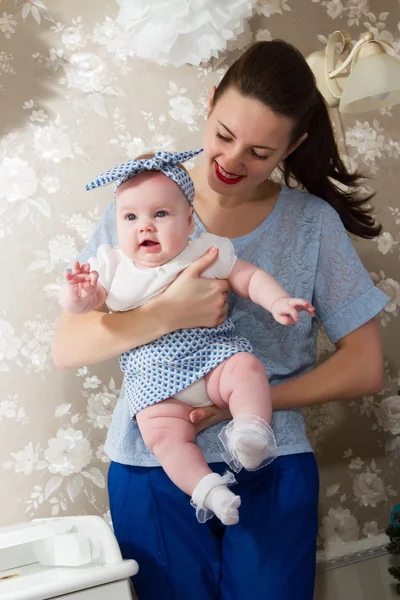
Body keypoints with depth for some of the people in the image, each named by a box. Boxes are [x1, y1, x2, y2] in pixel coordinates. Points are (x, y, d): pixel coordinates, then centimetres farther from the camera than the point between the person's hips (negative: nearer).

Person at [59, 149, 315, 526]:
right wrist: (77, 294, -21)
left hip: (213, 354, 0)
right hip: (154, 378, 0)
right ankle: (206, 488, -18)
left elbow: (251, 278, 6)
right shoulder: (112, 266, 5)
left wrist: (278, 301, -11)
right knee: (163, 435, -19)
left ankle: (251, 430, -28)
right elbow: (83, 305, 2)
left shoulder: (208, 252, 3)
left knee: (247, 368, -28)